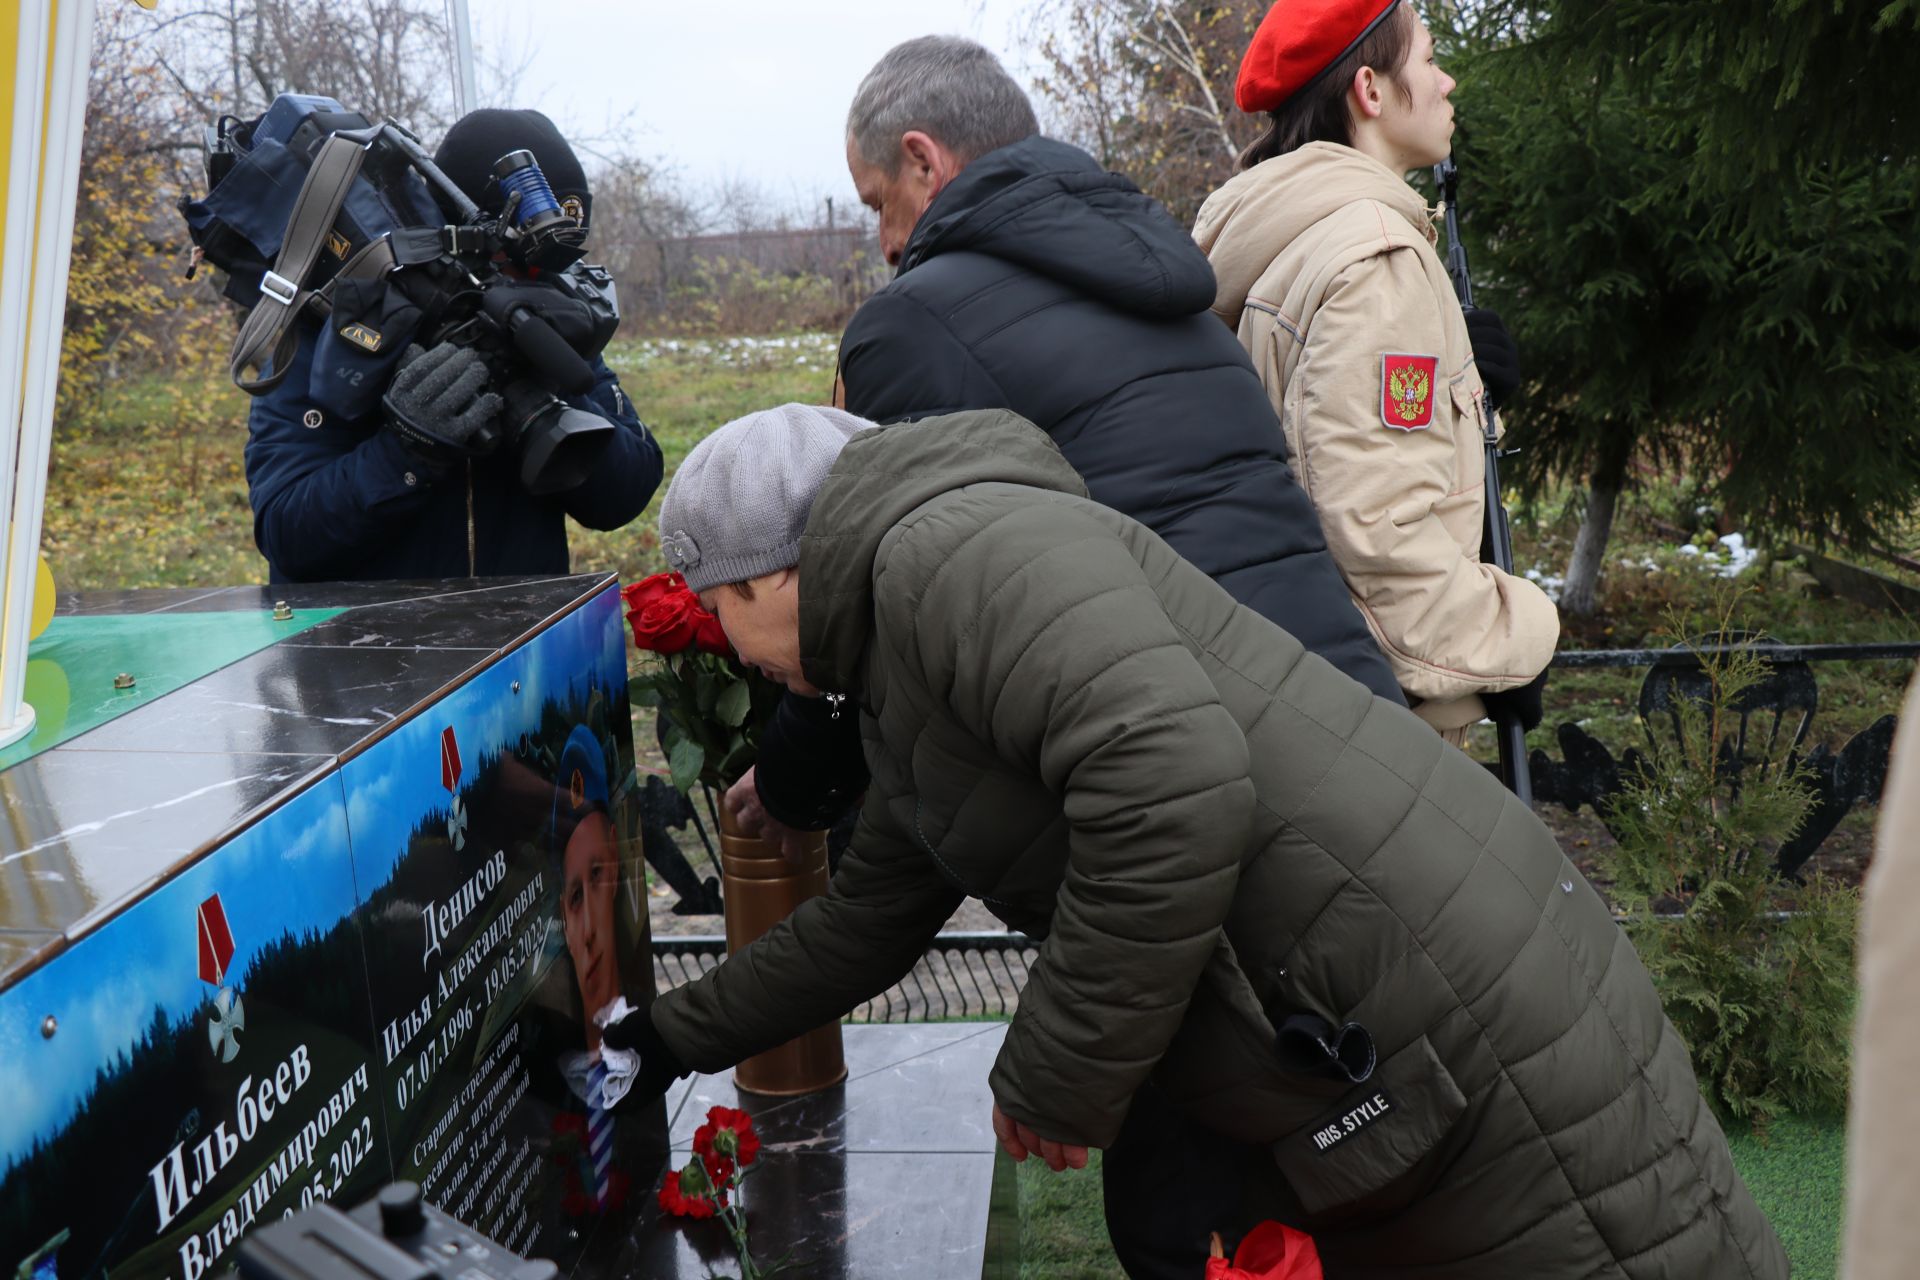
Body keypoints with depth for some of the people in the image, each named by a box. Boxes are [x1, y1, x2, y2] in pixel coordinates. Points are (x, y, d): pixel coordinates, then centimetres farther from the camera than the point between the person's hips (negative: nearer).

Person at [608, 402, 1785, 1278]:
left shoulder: (955, 544, -15)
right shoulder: (901, 690, 18)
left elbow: (1173, 789, -29)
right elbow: (867, 922, 31)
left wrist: (1053, 1084, -16)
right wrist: (669, 1039, 39)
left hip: (1470, 1034, -10)